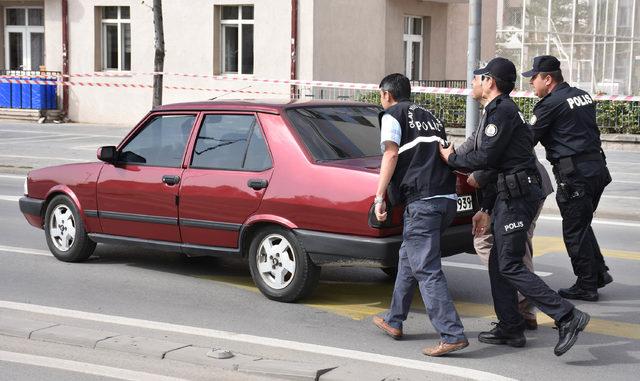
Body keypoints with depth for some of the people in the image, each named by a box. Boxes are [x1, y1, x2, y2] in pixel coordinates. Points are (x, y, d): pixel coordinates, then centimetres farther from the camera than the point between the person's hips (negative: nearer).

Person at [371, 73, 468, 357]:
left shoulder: (392, 115, 5)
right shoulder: (428, 116, 27)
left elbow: (391, 154, -10)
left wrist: (379, 197, -11)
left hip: (422, 201, -8)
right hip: (447, 198, 8)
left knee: (427, 270, -8)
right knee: (408, 258, 21)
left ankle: (452, 335, -14)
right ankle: (394, 321, 30)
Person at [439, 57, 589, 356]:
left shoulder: (502, 111, -13)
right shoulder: (503, 109, 19)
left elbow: (486, 157, -17)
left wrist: (451, 159, -4)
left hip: (516, 196, -10)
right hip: (511, 194, 10)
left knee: (510, 266, -11)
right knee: (499, 263, 13)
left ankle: (567, 317, -13)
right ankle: (510, 328, 17)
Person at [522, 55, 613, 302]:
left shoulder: (551, 104, -11)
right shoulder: (584, 96, 14)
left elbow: (529, 139, -9)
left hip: (575, 173, -8)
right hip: (597, 167, 9)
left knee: (574, 232, 1)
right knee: (582, 225, 20)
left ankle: (586, 286, 6)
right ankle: (599, 272, 20)